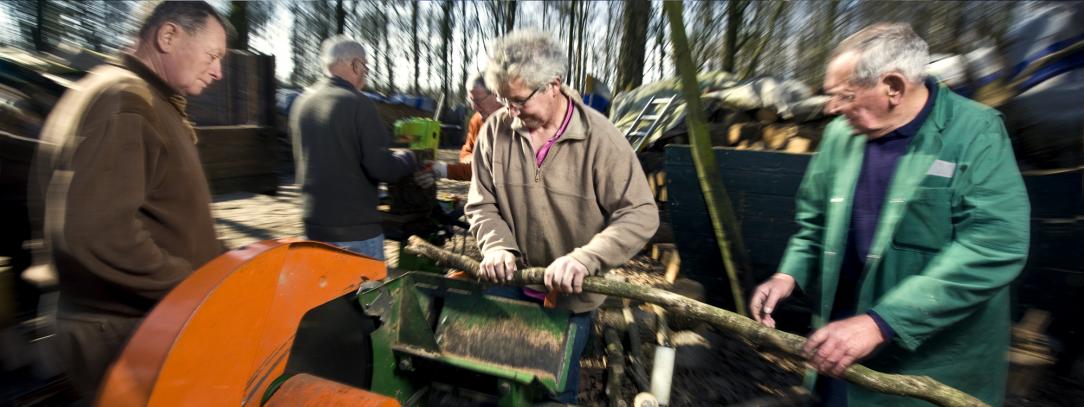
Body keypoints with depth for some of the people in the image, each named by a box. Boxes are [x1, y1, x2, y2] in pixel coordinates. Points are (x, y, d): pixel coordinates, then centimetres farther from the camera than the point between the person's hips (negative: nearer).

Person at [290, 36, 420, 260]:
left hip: (314, 225, 7)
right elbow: (381, 167, -20)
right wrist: (407, 157, -1)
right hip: (356, 229, -7)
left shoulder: (301, 103, 7)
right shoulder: (358, 104, -16)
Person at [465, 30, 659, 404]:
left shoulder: (599, 138, -19)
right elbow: (482, 205, -1)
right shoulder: (495, 131, -8)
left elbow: (640, 214, -20)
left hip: (572, 294, -2)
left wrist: (585, 259, -33)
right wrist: (497, 246, -21)